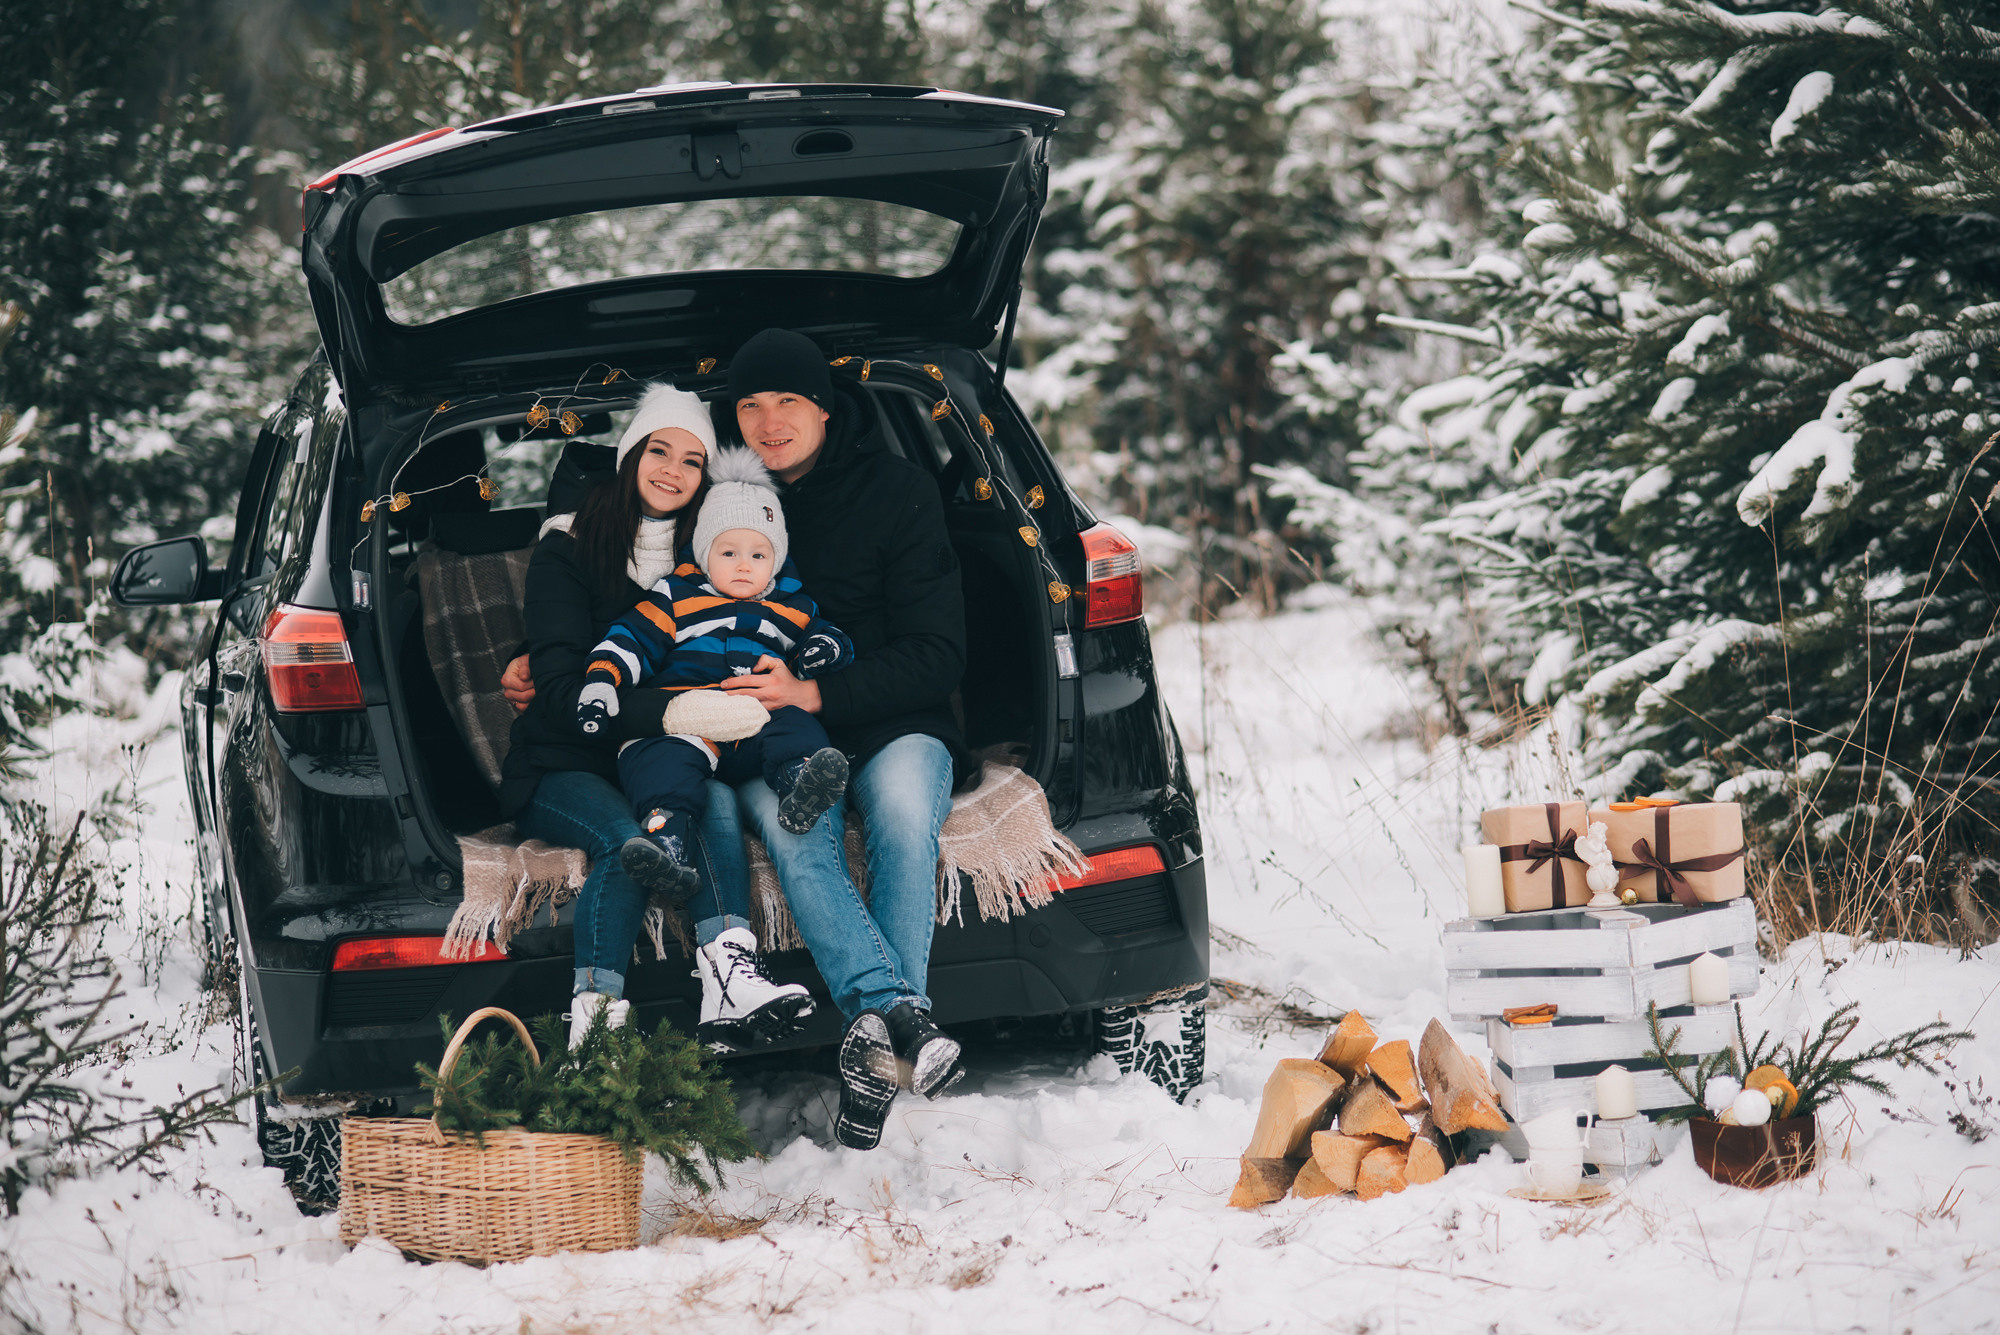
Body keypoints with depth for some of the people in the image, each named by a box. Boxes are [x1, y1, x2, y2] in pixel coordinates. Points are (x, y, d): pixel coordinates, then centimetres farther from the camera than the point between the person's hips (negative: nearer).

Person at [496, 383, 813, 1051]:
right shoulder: (566, 552, -4)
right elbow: (564, 689, -16)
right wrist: (671, 713, -32)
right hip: (562, 769, -3)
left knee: (716, 801, -32)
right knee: (628, 840, -36)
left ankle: (729, 985, -48)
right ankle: (594, 1018, -38)